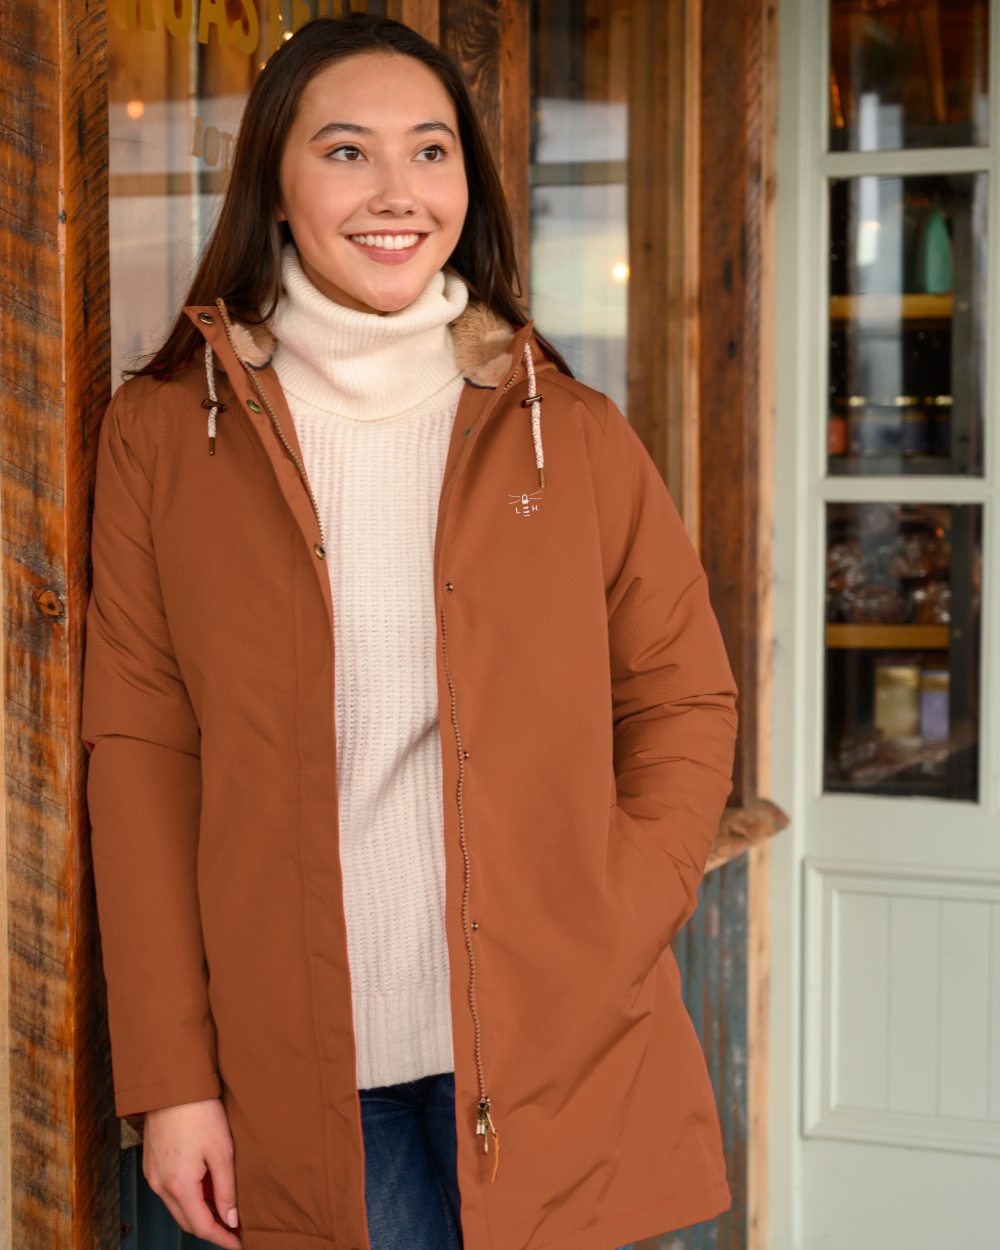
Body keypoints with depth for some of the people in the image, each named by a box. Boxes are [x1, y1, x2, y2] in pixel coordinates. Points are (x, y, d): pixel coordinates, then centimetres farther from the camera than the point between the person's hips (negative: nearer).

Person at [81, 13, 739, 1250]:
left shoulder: (571, 432, 3)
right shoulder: (164, 433, 1)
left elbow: (685, 696, 7)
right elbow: (138, 753, 0)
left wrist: (613, 939, -7)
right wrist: (169, 1077, -4)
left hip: (548, 1056, 1)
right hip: (297, 1068, 0)